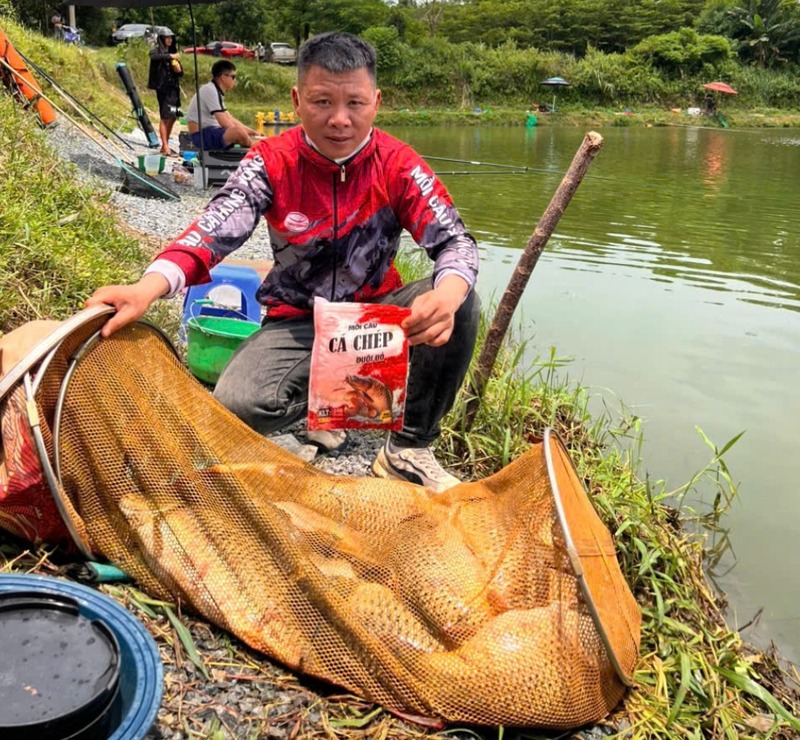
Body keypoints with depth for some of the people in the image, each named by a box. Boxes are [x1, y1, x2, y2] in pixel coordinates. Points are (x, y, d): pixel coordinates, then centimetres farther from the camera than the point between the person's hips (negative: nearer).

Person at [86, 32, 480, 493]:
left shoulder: (398, 165, -11)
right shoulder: (272, 163, -12)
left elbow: (455, 241, -18)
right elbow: (216, 230, -25)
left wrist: (446, 294, -44)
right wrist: (147, 289, -46)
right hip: (297, 320, -1)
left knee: (462, 305, -27)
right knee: (236, 406, -27)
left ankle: (410, 450, -10)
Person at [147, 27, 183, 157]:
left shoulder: (173, 52, 16)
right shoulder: (157, 50, -2)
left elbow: (181, 73, 17)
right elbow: (154, 57, -28)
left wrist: (179, 70, -4)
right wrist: (170, 56, -32)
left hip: (174, 88, 7)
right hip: (163, 88, -7)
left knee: (173, 118, 9)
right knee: (165, 118, -10)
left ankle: (165, 146, 18)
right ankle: (165, 148, -12)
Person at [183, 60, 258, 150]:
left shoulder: (216, 91, 16)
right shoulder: (210, 90, -15)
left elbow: (230, 119, 16)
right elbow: (224, 123, -21)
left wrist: (251, 131, 9)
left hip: (210, 133, 11)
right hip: (203, 135, -11)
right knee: (239, 132, -27)